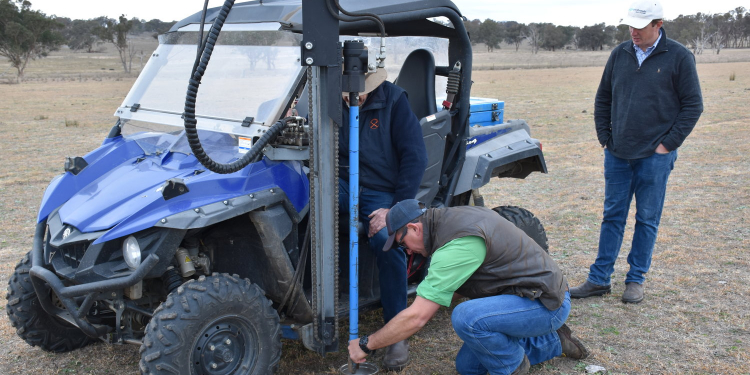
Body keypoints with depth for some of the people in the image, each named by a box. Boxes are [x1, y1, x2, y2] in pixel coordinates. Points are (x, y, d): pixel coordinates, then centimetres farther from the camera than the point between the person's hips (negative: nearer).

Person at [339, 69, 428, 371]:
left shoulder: (393, 99, -9)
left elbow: (415, 156, -11)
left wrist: (396, 209, -17)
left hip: (380, 191, -2)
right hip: (341, 185, 3)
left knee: (387, 240, -31)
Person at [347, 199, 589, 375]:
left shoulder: (457, 243, -28)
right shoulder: (453, 217, 3)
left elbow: (416, 317, -27)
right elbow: (458, 286, 18)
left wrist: (366, 344, -16)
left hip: (547, 304, -10)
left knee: (465, 317, -32)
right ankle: (552, 342, 22)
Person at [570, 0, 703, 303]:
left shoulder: (678, 57, -4)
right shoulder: (620, 54, 7)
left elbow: (693, 105, -2)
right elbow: (603, 99, 15)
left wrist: (668, 143, -7)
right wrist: (604, 137, 7)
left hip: (655, 156, -3)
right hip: (617, 154, 4)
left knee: (647, 220, 6)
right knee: (612, 216, 9)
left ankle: (636, 280, 18)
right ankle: (599, 279, 15)